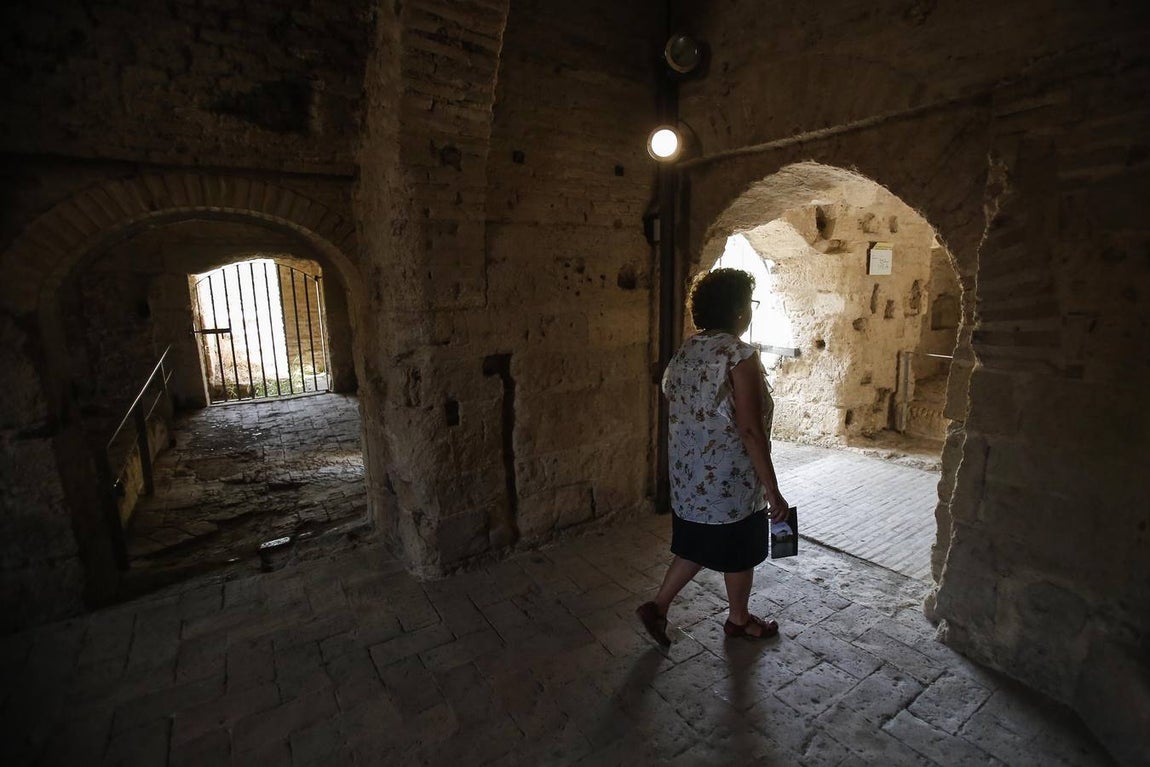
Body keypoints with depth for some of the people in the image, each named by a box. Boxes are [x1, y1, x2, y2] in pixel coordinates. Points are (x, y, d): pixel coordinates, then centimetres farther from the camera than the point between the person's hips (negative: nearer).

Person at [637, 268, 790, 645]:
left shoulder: (684, 352, 3)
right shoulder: (740, 356, -19)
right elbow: (749, 429, -22)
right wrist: (772, 489, -15)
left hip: (689, 476, 7)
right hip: (731, 478, -7)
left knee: (696, 546, 23)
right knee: (739, 554, 17)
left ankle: (657, 605, 25)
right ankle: (739, 619, 38)